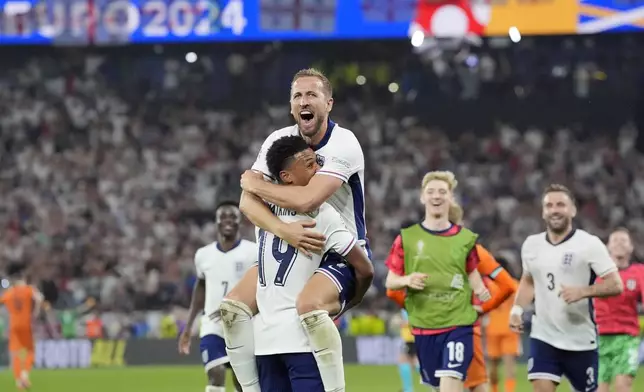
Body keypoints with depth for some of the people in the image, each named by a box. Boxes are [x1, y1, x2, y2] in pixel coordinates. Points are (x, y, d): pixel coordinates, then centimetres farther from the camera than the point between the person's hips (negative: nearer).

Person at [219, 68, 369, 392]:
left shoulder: (343, 144, -18)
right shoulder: (278, 141, 0)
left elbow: (306, 200, -31)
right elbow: (248, 201, -9)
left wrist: (256, 183, -13)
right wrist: (283, 230, -29)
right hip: (291, 250, 7)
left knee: (310, 307, -36)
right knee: (232, 307, -8)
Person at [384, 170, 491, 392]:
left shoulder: (465, 238, 4)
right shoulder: (407, 238, 2)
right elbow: (390, 281, 4)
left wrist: (480, 290, -4)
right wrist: (407, 280, -18)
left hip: (459, 324, -2)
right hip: (423, 326, 2)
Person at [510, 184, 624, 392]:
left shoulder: (589, 244, -10)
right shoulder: (531, 244, 5)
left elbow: (615, 285, -14)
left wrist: (583, 291, -29)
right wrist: (517, 309, 5)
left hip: (581, 341, -3)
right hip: (543, 336, 3)